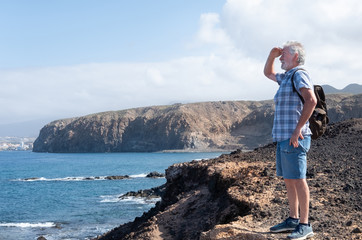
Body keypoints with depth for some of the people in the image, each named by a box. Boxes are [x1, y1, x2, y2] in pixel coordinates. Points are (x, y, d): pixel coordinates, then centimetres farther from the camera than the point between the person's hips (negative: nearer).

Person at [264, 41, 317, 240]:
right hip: (283, 138, 10)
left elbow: (311, 100, -24)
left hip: (294, 139, -10)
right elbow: (268, 73, 39)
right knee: (288, 179, 13)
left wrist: (298, 129, -25)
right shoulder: (286, 77, 19)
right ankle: (293, 219, 21)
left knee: (298, 179, -8)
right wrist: (272, 55, 19)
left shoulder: (299, 74, -10)